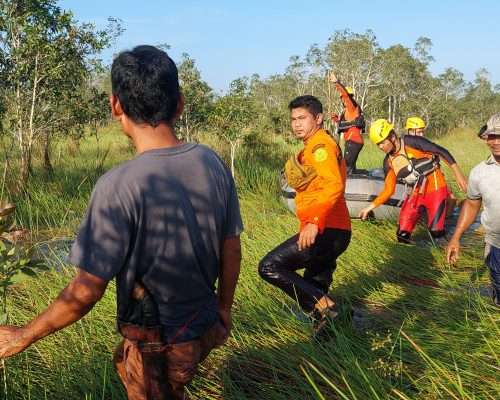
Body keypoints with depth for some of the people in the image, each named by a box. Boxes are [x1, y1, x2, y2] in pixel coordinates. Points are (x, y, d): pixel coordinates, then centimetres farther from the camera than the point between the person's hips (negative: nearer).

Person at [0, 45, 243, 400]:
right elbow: (231, 249, 1)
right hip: (205, 327, 5)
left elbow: (86, 291, -21)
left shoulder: (119, 187, -27)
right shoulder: (212, 163, -10)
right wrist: (224, 308, 17)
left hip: (159, 347, -5)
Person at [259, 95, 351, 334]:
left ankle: (324, 306, -14)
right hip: (332, 232, 10)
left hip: (326, 231, -10)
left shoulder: (320, 145, -9)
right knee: (313, 289, 17)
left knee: (270, 267, -16)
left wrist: (314, 222, -37)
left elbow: (334, 186, -26)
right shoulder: (316, 146, 24)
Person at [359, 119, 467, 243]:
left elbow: (441, 152, -11)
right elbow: (388, 190, 9)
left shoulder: (412, 142, -14)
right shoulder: (388, 162, 4)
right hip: (415, 195, 5)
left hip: (435, 189, -5)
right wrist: (370, 207, 3)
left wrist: (458, 173, -16)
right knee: (402, 235, -4)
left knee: (436, 232, -18)